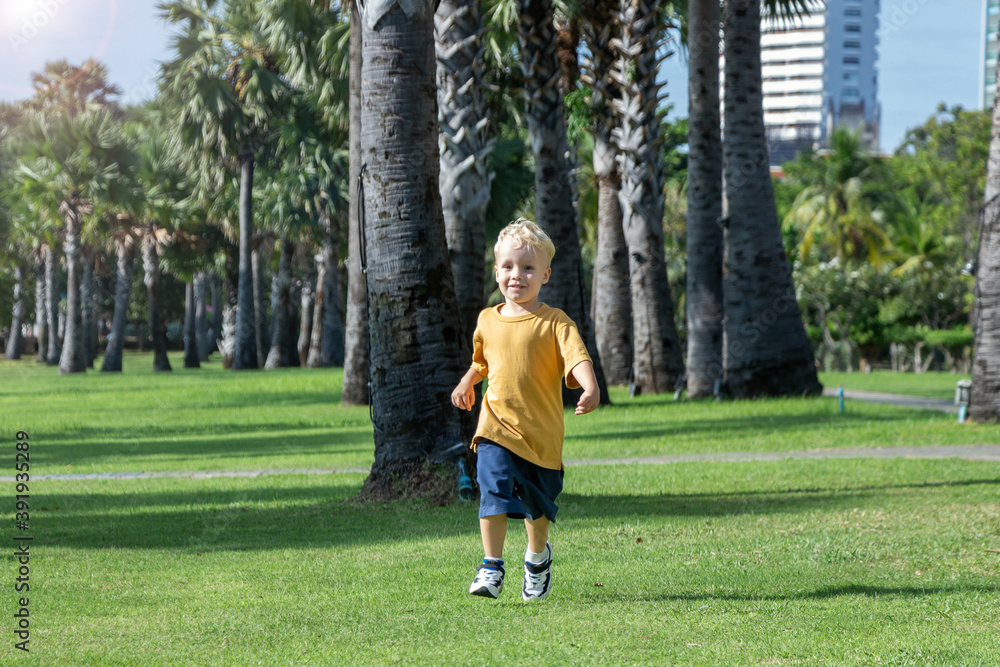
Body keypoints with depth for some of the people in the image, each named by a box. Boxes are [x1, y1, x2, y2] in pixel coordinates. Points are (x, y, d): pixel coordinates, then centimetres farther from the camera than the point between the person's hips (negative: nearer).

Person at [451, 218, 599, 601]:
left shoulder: (554, 323, -6)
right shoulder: (488, 321, 8)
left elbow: (577, 358, -21)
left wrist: (590, 387, -37)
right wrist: (467, 383, 24)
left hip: (541, 432, -1)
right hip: (497, 428, 1)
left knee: (537, 504, 13)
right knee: (494, 491, -17)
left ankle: (537, 557, 39)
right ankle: (492, 567, -14)